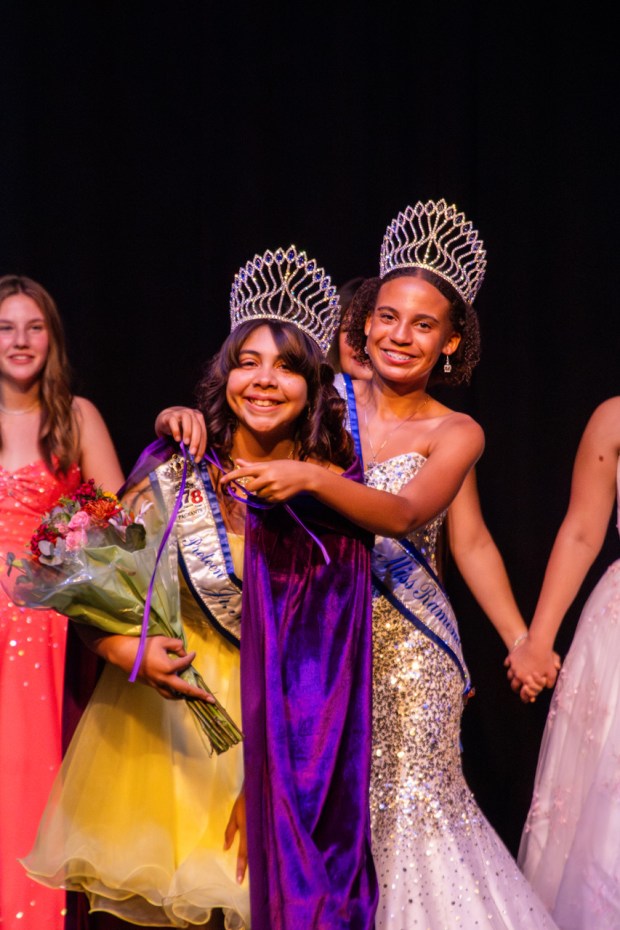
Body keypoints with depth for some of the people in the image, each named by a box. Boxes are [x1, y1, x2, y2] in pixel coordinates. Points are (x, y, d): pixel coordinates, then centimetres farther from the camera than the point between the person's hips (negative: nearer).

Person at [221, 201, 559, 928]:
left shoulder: (455, 433, -4)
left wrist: (310, 478, -37)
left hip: (405, 644, -2)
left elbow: (402, 515, -22)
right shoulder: (330, 397, 2)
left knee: (405, 800, -4)